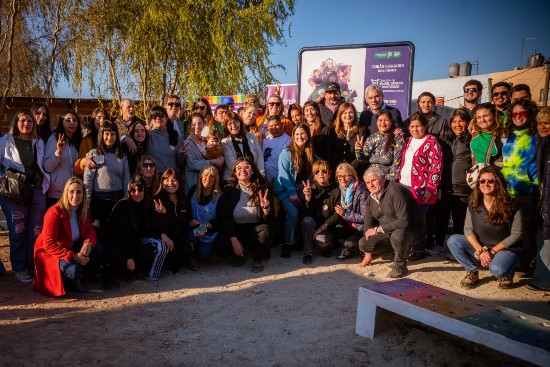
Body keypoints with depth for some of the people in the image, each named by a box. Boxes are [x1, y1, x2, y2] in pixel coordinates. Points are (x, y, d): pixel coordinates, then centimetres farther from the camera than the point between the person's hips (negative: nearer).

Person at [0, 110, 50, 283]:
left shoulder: (39, 142, 15)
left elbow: (45, 166, 13)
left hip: (37, 191, 3)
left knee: (36, 231, 3)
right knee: (18, 231, 0)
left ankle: (33, 266, 14)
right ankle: (19, 269, 11)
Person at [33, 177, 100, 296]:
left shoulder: (82, 211, -2)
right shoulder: (54, 213, -23)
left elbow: (90, 231, 2)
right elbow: (49, 245, -23)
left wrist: (88, 243, -24)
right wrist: (73, 257, -31)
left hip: (71, 249, 7)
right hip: (50, 254, -7)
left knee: (98, 248, -17)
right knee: (74, 269, -34)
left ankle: (77, 276, 0)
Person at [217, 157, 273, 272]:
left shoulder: (263, 188, -5)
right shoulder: (229, 189, -4)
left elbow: (269, 219, -6)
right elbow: (224, 217, -7)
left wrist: (266, 208, -30)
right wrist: (233, 239, -19)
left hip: (255, 227, 0)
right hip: (236, 228, 1)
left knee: (265, 233, -33)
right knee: (222, 245, -28)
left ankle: (258, 259, -1)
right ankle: (239, 255, 9)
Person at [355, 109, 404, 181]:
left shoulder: (397, 139, 0)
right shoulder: (370, 139, 11)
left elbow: (397, 163, -5)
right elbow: (363, 160, 11)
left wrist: (390, 179, -11)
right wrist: (359, 149, -6)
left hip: (387, 177, -3)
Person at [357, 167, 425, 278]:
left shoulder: (395, 191, -25)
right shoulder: (371, 198, 2)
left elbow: (404, 221, -31)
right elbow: (368, 224, 9)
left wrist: (377, 229, -23)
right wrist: (368, 254, 10)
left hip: (411, 230, -8)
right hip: (388, 233, 8)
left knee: (397, 235, -41)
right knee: (363, 244, -7)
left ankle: (400, 266, -10)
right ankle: (403, 250, 10)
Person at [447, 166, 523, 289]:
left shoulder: (510, 206, -15)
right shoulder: (473, 204, -4)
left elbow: (516, 234, -12)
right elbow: (468, 229, -5)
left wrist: (492, 251, -17)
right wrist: (480, 251, -20)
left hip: (506, 248, -4)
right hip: (480, 246, 4)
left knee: (497, 269, -35)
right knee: (453, 240, -18)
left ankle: (506, 273, 4)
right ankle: (472, 272, -1)